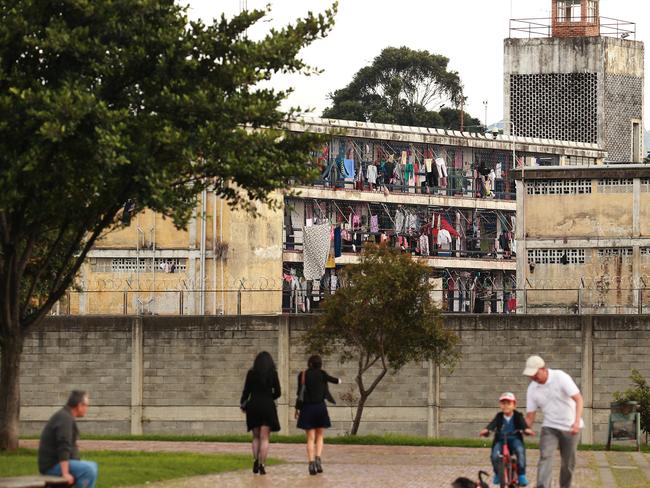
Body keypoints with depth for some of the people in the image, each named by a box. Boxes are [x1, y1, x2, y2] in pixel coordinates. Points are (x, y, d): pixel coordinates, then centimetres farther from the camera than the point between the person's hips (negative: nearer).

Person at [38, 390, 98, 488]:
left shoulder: (64, 416, 17)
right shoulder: (65, 418, -17)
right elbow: (63, 446, -27)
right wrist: (65, 473, -30)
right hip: (53, 465, -11)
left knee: (92, 466, 17)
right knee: (89, 470, -22)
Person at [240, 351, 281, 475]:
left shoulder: (251, 373, 0)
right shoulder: (273, 373, -2)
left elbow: (246, 391, 1)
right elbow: (278, 392, 0)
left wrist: (243, 404, 17)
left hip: (253, 406, 1)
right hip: (267, 407, -1)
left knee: (256, 437, 16)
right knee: (265, 438, 3)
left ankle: (256, 461, -2)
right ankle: (262, 465, -7)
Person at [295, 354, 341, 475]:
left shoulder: (303, 375, -3)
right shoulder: (322, 374, -2)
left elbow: (300, 392, -4)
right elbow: (332, 379, 18)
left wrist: (297, 408, 5)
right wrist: (338, 380, 42)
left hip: (307, 408, 0)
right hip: (320, 407, 0)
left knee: (310, 438, 4)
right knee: (319, 437, 11)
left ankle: (311, 462, -6)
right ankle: (318, 458, -8)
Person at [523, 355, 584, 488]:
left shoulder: (560, 377, -16)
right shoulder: (532, 388, -4)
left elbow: (578, 399, -20)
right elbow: (529, 416, 2)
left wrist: (577, 421, -33)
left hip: (570, 427, -2)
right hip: (550, 427, 2)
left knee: (569, 462, 5)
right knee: (545, 457, -18)